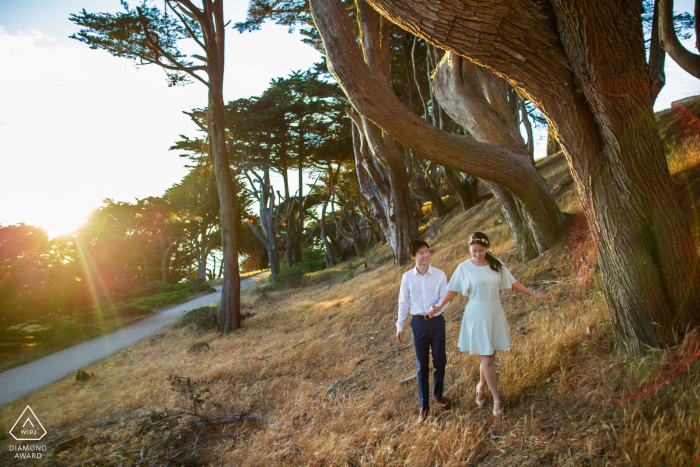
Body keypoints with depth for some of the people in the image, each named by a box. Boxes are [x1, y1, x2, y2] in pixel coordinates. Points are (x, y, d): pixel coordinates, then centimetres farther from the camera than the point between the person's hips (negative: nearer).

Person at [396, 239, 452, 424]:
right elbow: (403, 303, 3)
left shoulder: (440, 275, -5)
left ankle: (438, 394, 37)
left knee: (440, 361, 11)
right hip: (418, 323, 0)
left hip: (437, 321, 0)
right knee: (422, 365, 7)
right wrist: (400, 326, 2)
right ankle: (424, 405, 19)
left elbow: (445, 298, -3)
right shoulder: (407, 277, -4)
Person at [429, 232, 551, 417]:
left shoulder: (496, 264, 1)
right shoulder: (464, 267, -6)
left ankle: (481, 387, 33)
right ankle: (497, 398, 9)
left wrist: (533, 294, 9)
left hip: (495, 313, 3)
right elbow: (453, 289, 1)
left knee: (488, 356, 10)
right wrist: (439, 306, -2)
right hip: (476, 315, -3)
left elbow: (513, 283, 9)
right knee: (487, 359, -2)